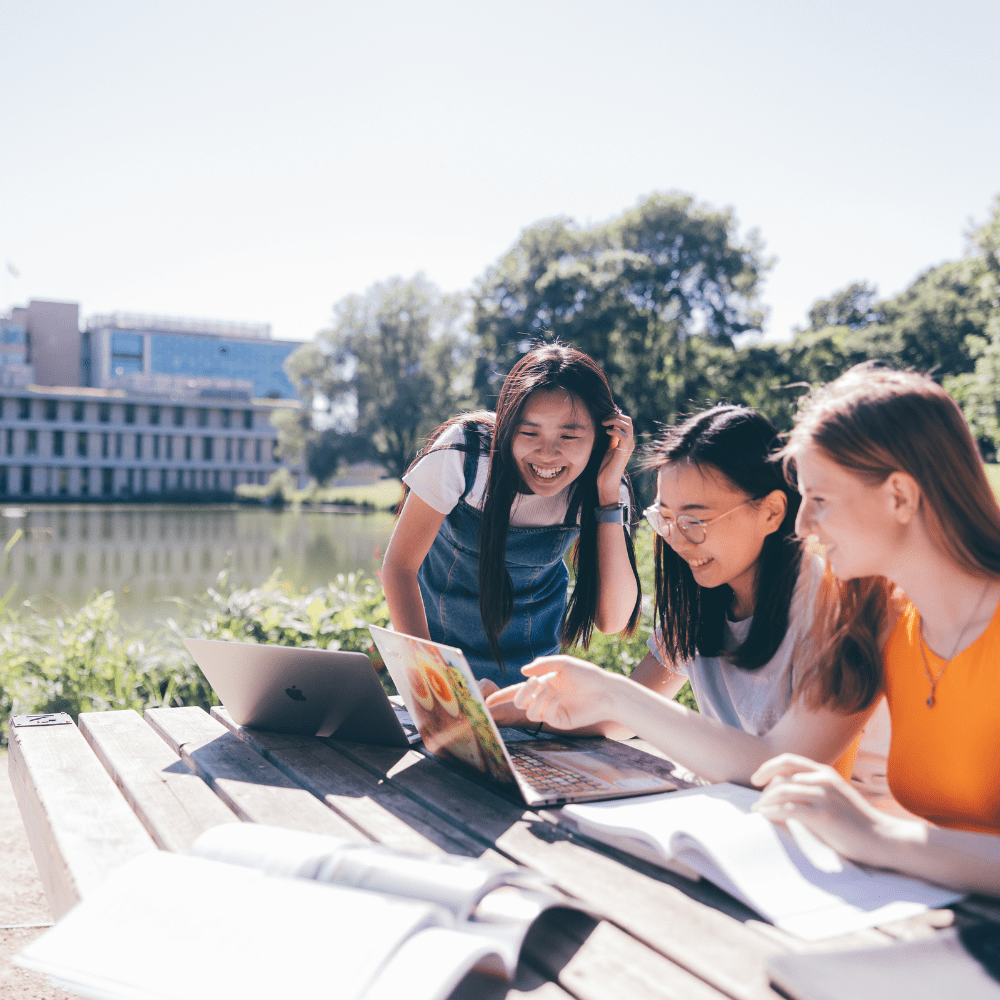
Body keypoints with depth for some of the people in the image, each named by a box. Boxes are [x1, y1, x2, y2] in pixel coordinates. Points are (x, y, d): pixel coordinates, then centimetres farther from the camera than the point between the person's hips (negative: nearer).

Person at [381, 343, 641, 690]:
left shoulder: (601, 489, -21)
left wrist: (609, 492, -34)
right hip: (437, 636, -2)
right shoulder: (462, 453, -26)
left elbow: (612, 620, -28)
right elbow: (399, 566, -22)